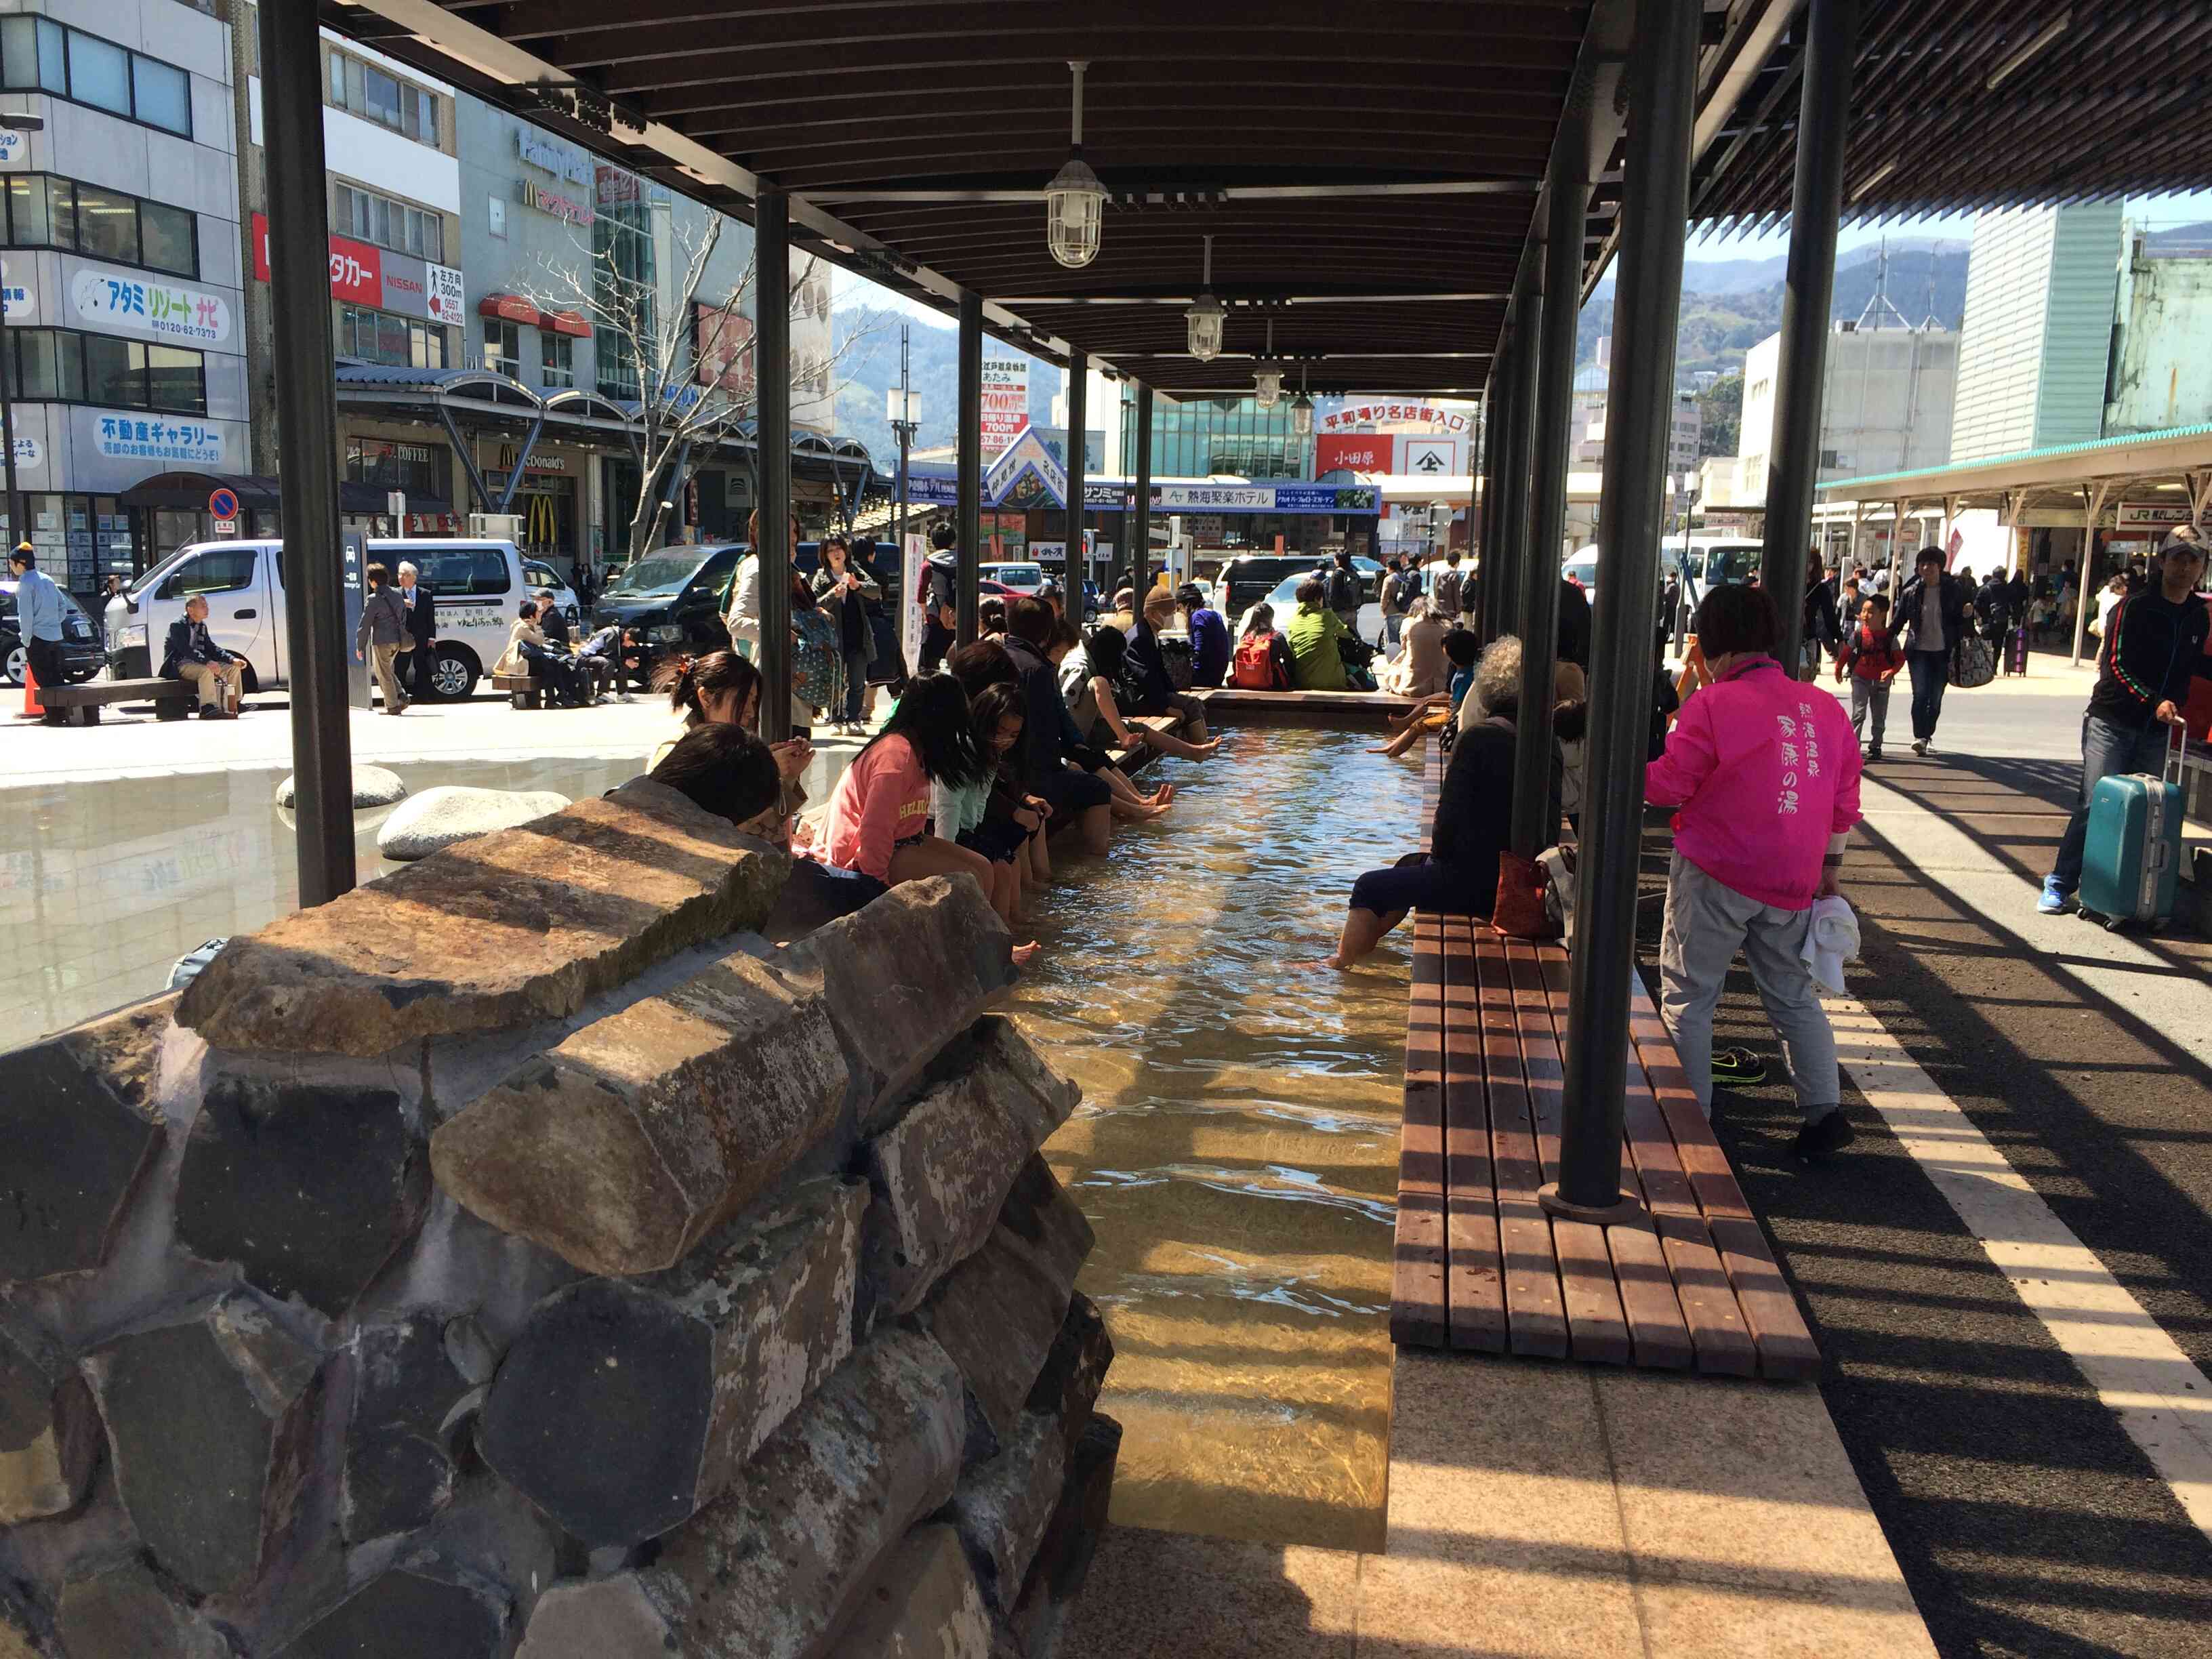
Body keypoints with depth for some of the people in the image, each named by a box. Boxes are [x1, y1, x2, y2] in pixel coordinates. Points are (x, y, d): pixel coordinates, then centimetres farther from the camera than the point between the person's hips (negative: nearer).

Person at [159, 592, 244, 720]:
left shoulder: (202, 626, 14)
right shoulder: (177, 625, -13)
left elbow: (211, 647, 12)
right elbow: (186, 649, -26)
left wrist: (233, 659, -5)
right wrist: (207, 662, -40)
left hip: (196, 662, 8)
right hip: (179, 665, -8)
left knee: (234, 668, -2)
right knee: (206, 670, -37)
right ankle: (208, 708, -39)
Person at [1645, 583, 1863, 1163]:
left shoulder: (1713, 705, -13)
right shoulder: (1825, 708, 6)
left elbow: (1666, 786, -11)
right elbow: (1845, 799, 12)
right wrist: (1831, 863, 23)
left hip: (1716, 876, -6)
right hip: (1792, 882, 6)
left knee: (1688, 999, 6)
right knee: (1794, 995, 19)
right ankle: (1823, 1109, 14)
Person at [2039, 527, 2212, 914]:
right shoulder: (2135, 608, -9)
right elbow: (2116, 665, -15)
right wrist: (2154, 701, -25)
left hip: (2157, 731, 5)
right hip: (2112, 724, -5)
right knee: (2095, 805, -8)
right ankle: (2059, 886, -1)